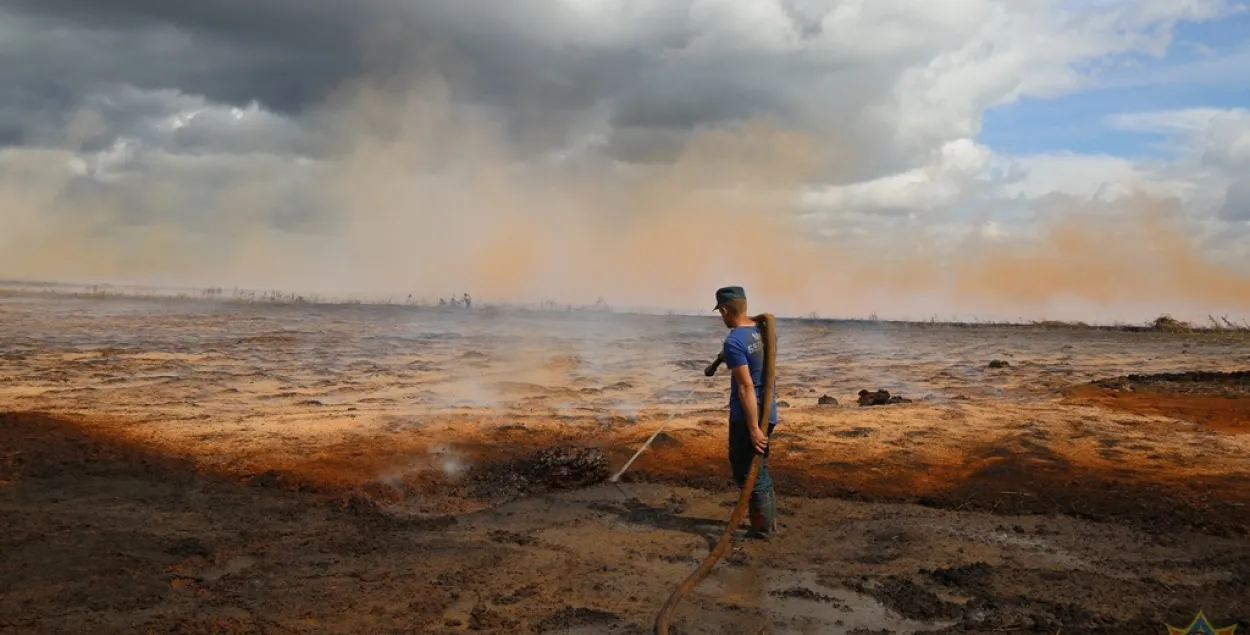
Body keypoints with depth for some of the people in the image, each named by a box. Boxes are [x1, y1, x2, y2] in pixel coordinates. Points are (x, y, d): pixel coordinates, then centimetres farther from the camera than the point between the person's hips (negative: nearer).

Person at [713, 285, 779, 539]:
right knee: (759, 469, 20)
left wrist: (753, 428, -22)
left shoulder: (734, 342, -21)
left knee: (748, 473, 4)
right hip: (767, 412, 8)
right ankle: (769, 522, 28)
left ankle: (762, 528, 12)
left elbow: (746, 387, -24)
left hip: (748, 416, -8)